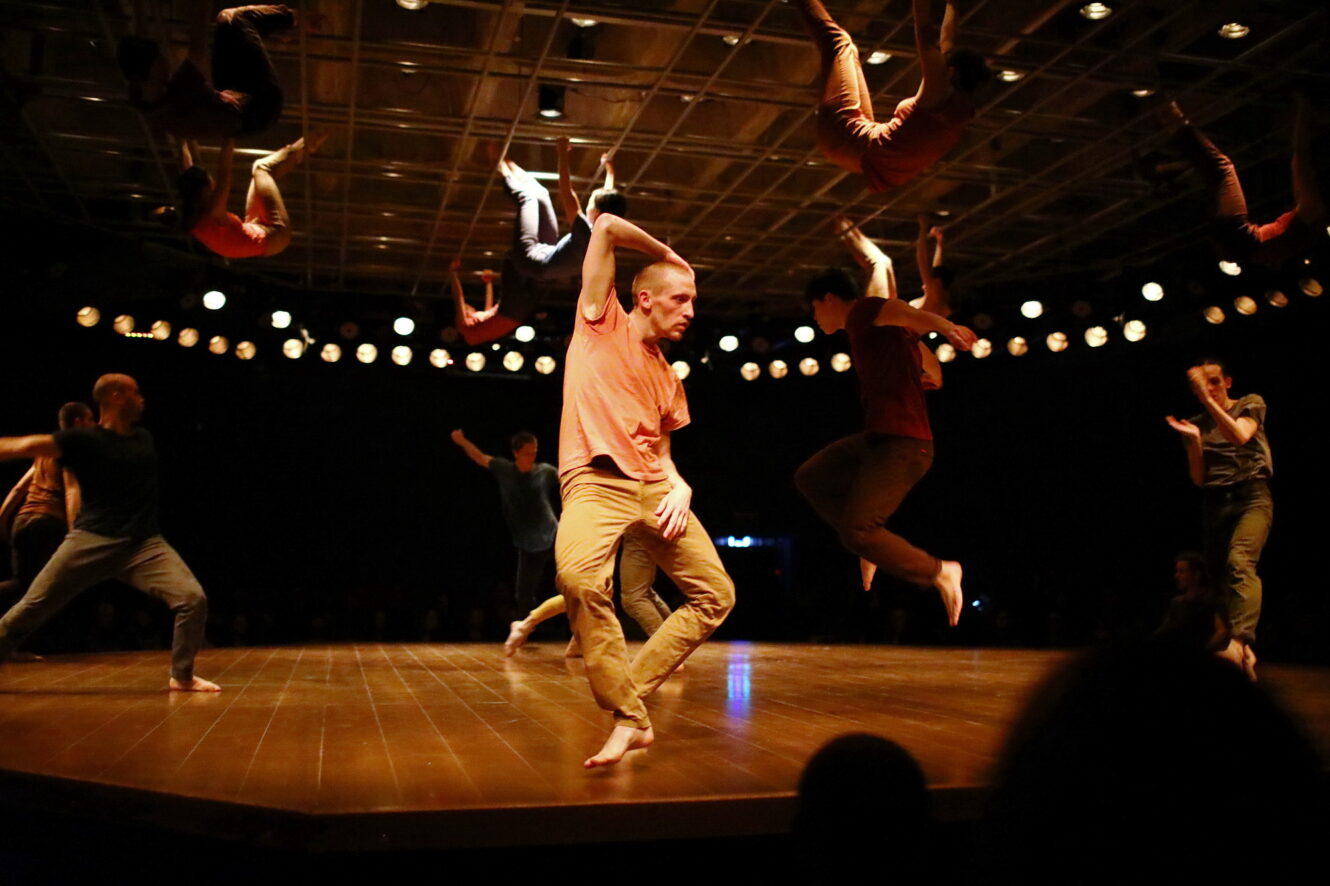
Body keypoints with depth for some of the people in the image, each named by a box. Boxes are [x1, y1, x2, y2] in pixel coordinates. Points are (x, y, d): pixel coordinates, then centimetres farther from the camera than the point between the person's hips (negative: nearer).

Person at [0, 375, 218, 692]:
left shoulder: (144, 439, 13)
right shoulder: (84, 439, -3)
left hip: (144, 543, 4)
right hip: (91, 541, -3)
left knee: (193, 599, -14)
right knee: (30, 609, 1)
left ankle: (181, 675, 3)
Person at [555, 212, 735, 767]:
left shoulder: (667, 377, 23)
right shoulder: (602, 321, 10)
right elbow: (606, 227, 5)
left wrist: (680, 489, 2)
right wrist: (668, 255, 17)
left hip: (653, 486, 7)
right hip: (596, 479, -6)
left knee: (715, 594, -1)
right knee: (580, 579, -33)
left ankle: (632, 689, 4)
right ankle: (629, 720, -21)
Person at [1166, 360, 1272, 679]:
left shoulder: (1251, 404, 8)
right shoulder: (1196, 425, 14)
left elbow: (1239, 436, -15)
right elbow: (1199, 478, 8)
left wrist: (1208, 399, -18)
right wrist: (1194, 440, -6)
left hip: (1252, 497, -5)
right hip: (1215, 503, 5)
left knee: (1239, 561, -28)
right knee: (1218, 575, -1)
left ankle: (1240, 642, -45)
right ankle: (1242, 655, 4)